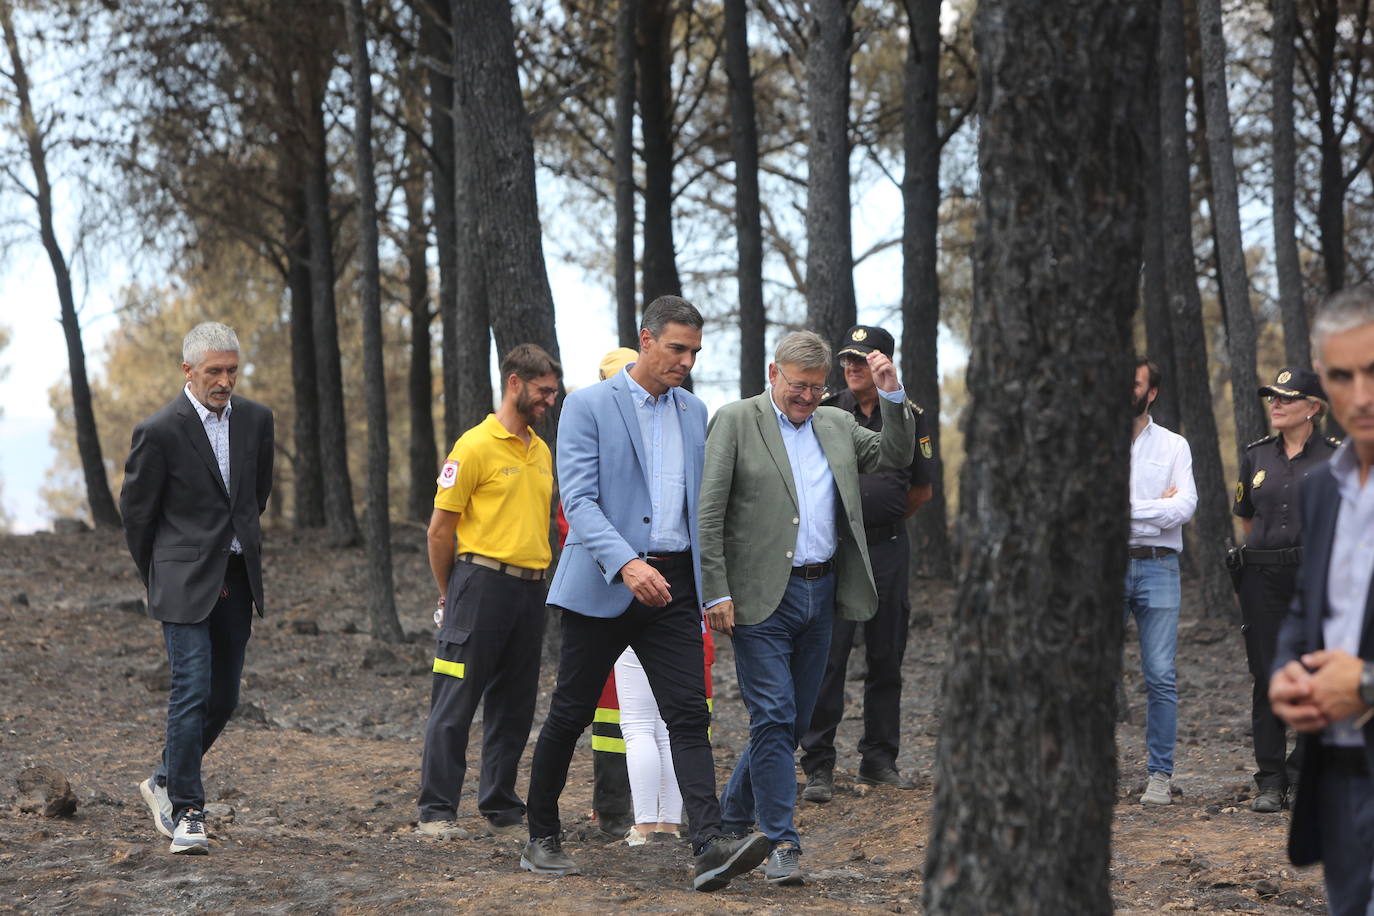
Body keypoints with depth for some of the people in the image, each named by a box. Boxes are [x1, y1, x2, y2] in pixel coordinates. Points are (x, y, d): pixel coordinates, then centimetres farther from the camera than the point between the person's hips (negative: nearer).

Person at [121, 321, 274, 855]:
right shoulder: (160, 432, -12)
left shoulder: (256, 419, 4)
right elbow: (135, 511, 0)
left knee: (223, 697, 10)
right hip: (186, 584, -6)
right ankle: (186, 812, -5)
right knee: (192, 693, -12)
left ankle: (165, 782, 29)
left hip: (237, 580, 6)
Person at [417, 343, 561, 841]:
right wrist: (450, 594, 2)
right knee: (455, 705, -3)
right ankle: (436, 812, 1)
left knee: (514, 709, 11)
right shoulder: (476, 445, -8)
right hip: (483, 582, -7)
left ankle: (502, 810, 19)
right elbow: (440, 528, -5)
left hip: (531, 590, 7)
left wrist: (537, 574, 15)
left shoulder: (542, 452, 15)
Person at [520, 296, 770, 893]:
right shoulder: (588, 406, -5)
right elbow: (578, 499, -14)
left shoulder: (694, 411, 13)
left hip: (673, 585, 4)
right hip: (603, 584, -4)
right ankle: (541, 839, 19)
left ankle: (710, 846, -18)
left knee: (688, 714, -8)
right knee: (570, 715, 5)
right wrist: (626, 565, -27)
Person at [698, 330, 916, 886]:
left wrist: (892, 395, -1)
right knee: (774, 718, -10)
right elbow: (708, 513, -7)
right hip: (762, 597, -6)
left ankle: (732, 818, 27)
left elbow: (897, 455, 12)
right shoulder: (736, 422, -3)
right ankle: (781, 844, -6)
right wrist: (716, 591, -14)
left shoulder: (836, 425, 14)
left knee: (793, 722, 11)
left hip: (821, 592, 6)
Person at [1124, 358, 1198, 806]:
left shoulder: (1173, 446, 9)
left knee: (1160, 678, -3)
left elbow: (1185, 507, -6)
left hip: (1158, 568, 0)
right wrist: (1156, 507, -7)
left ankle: (1160, 774, 4)